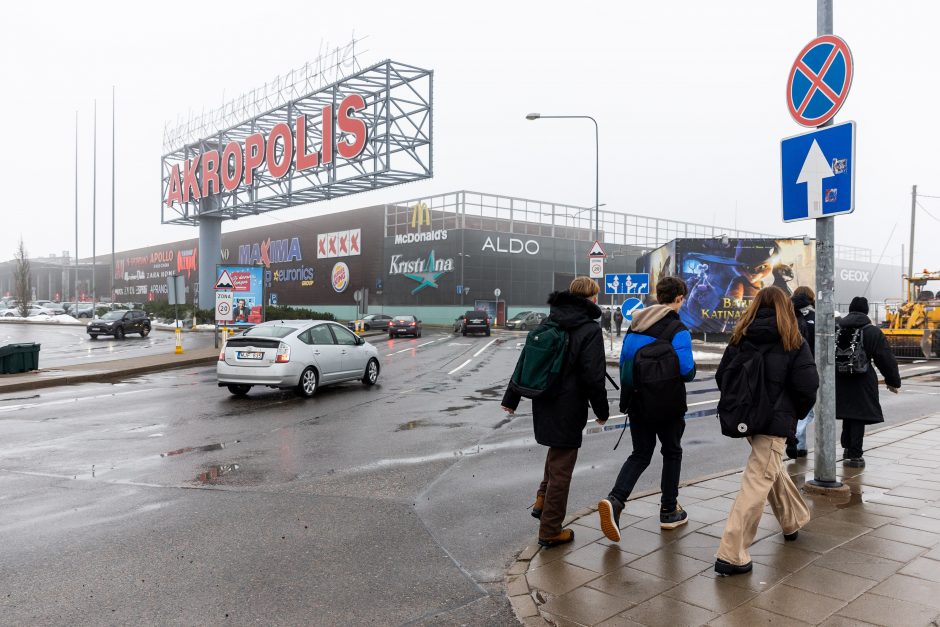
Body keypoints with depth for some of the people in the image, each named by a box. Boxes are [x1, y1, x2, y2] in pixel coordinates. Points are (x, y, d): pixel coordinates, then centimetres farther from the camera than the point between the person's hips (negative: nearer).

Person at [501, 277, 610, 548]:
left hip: (542, 405, 7)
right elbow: (593, 377, -16)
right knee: (561, 468, 5)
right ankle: (550, 531, 15)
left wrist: (511, 398, 16)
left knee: (557, 450, 31)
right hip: (568, 409, -6)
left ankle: (542, 500, 26)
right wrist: (602, 410, -3)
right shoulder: (590, 330, -12)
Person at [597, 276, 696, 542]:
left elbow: (624, 361, 9)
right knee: (672, 453, 16)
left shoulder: (635, 326, 5)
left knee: (640, 455, 13)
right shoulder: (678, 330, -14)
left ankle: (614, 500, -9)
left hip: (637, 403, 5)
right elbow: (687, 371, -16)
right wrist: (691, 369, 8)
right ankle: (669, 512, 25)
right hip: (669, 406, -5)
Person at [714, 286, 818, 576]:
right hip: (775, 421, -5)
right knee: (757, 482, -5)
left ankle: (794, 520, 47)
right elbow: (807, 386, -12)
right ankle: (731, 556, -7)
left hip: (745, 418, 5)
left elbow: (722, 376, 3)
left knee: (772, 469, 27)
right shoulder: (793, 342, -6)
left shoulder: (741, 337, 4)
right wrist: (797, 413, 6)